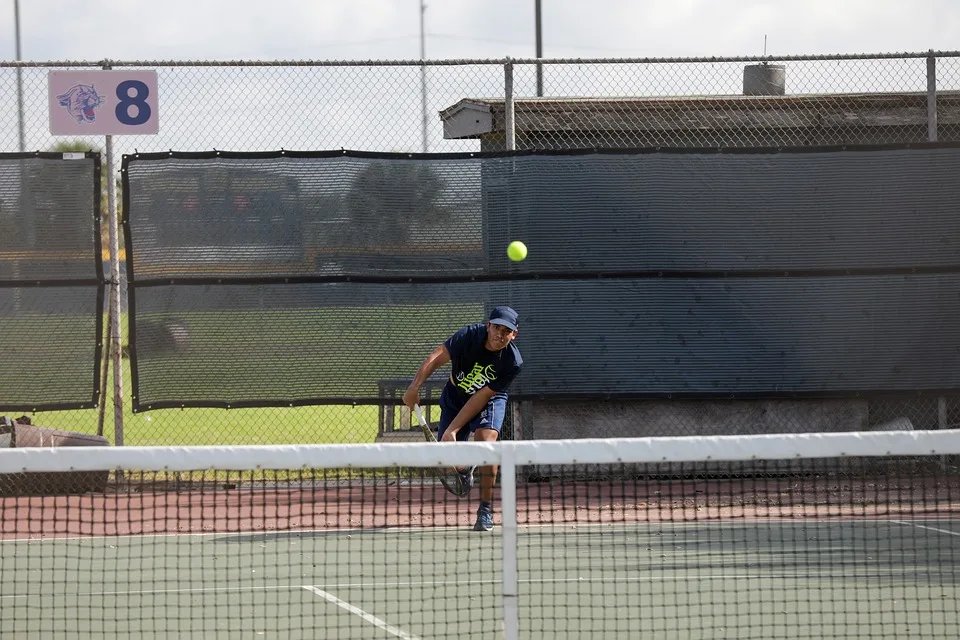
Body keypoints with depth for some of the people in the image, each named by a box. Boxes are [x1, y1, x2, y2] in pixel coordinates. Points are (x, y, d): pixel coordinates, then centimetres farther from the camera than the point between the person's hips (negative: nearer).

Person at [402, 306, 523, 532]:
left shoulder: (513, 362, -29)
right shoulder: (470, 336, -29)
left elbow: (481, 397, -28)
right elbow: (436, 358, -21)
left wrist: (453, 430, -29)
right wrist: (414, 387, -36)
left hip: (489, 399, -2)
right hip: (454, 396, 2)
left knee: (486, 439, -30)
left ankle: (485, 511, -19)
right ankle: (465, 469, 41)